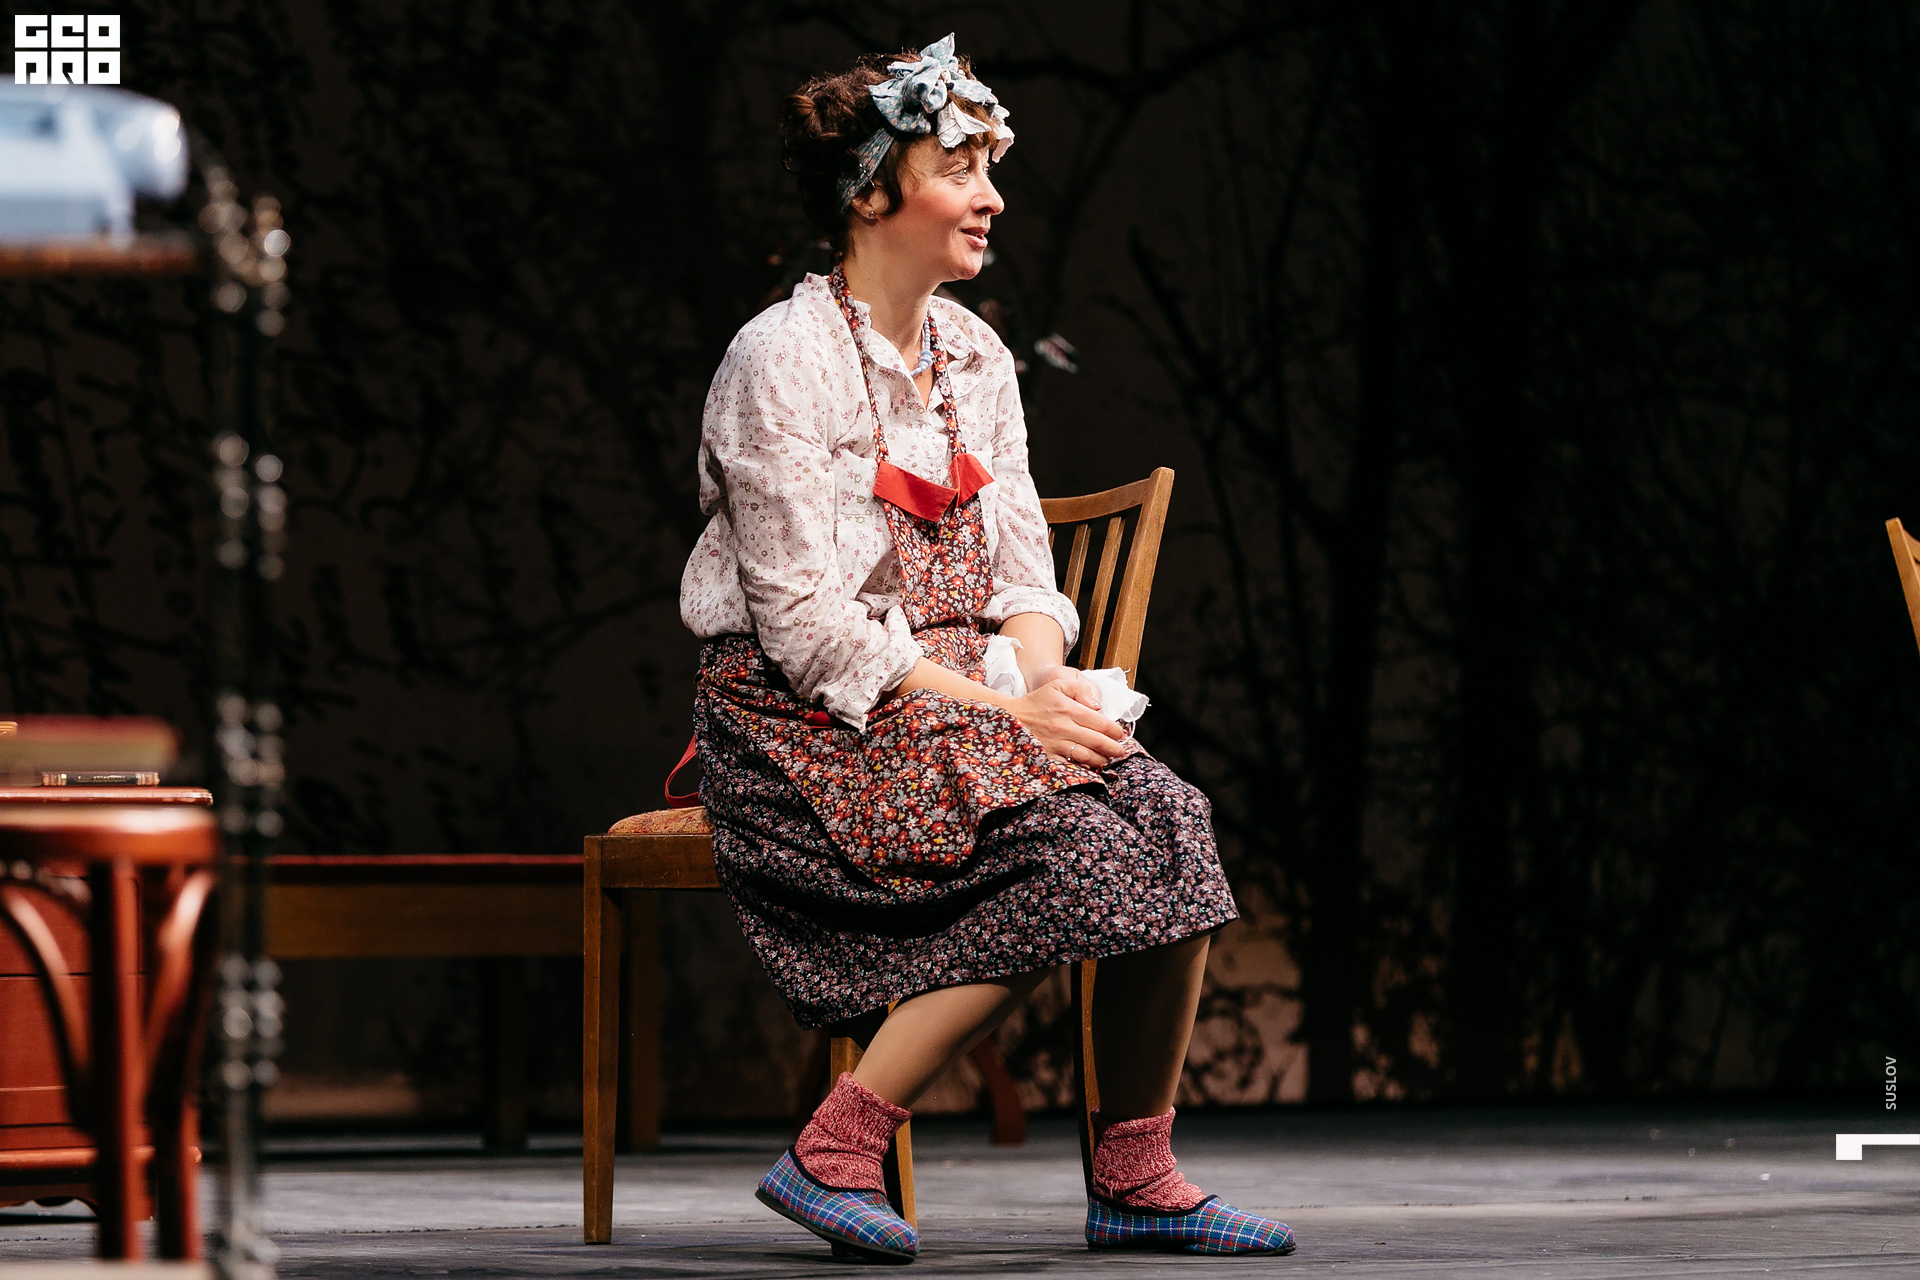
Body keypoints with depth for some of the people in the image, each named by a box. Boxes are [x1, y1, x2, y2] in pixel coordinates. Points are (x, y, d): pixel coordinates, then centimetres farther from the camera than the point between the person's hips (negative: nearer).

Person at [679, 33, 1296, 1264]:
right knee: (1071, 846, -28)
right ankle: (836, 1150, -21)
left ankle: (1137, 1180, -11)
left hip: (957, 695, 7)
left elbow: (1021, 571, 13)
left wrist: (1047, 677, -10)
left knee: (1167, 817, -18)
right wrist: (998, 709, -20)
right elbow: (808, 626, -17)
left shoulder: (976, 357, 13)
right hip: (811, 725, -7)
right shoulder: (785, 361, -12)